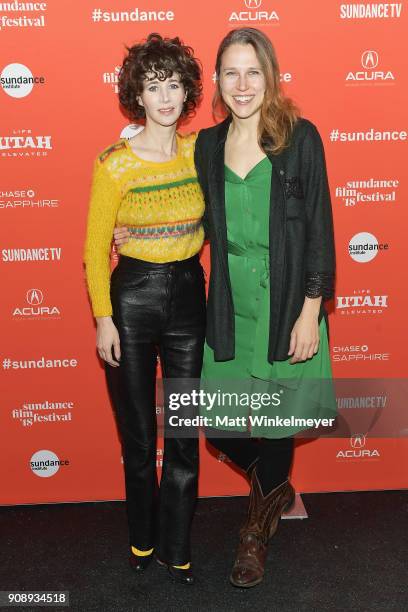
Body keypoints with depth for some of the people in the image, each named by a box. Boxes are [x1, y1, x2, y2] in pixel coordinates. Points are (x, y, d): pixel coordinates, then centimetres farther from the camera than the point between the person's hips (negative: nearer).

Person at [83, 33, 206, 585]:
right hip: (132, 296, -3)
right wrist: (103, 318, -8)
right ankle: (142, 536, 36)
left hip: (189, 294, 3)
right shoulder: (115, 164, -10)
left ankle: (175, 548, 28)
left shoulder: (200, 151, 1)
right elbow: (95, 248, -5)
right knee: (137, 433, 12)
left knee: (184, 433, 9)